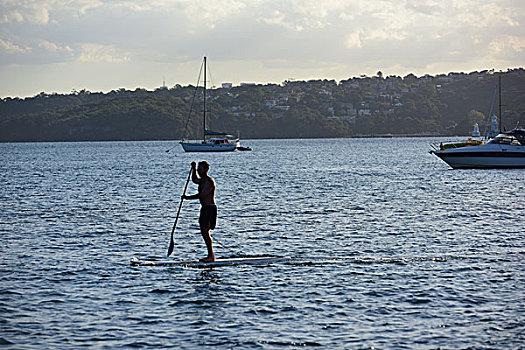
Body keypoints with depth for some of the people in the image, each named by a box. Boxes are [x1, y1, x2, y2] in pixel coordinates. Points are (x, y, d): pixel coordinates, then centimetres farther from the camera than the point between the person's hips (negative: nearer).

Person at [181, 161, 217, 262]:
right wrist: (194, 169, 26)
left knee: (205, 231, -13)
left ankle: (211, 255, -10)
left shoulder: (209, 181, -15)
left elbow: (201, 195, -23)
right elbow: (195, 180, 39)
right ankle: (210, 255, 14)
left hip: (209, 208, -10)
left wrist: (188, 197, -14)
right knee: (203, 232, 10)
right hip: (204, 208, 10)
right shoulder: (202, 180, 16)